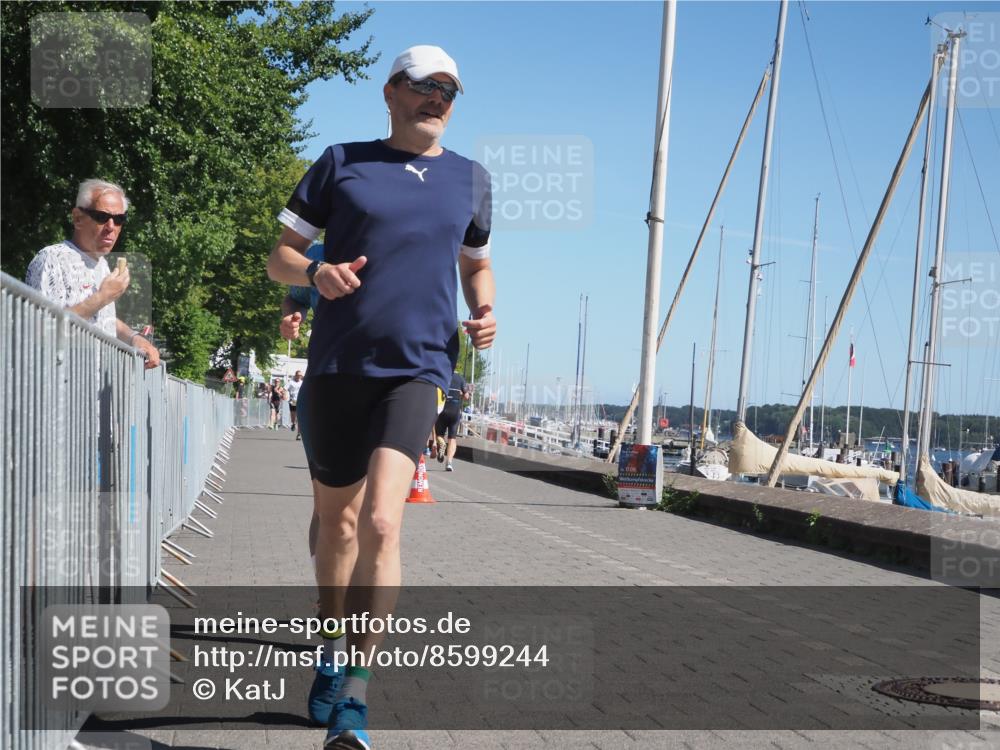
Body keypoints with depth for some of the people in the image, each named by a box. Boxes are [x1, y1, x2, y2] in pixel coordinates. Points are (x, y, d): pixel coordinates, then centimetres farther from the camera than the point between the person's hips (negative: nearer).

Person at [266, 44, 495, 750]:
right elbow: (280, 255, 8)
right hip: (336, 366, 1)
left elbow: (477, 264, 25)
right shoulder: (341, 163, 6)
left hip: (417, 368, -1)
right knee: (336, 521, 13)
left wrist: (485, 310, 3)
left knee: (381, 522, -19)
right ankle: (333, 654, 36)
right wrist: (315, 273, -15)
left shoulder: (470, 179, 12)